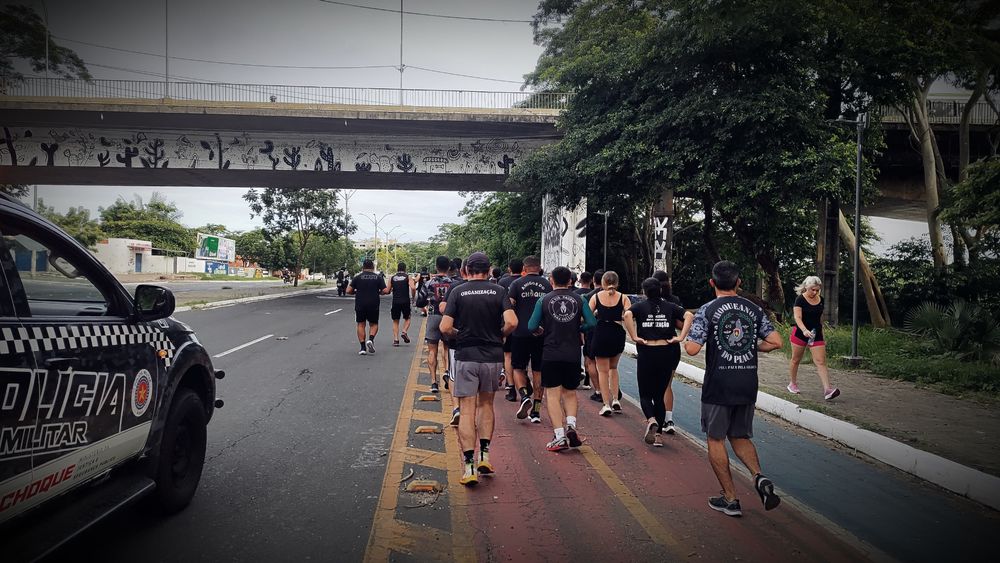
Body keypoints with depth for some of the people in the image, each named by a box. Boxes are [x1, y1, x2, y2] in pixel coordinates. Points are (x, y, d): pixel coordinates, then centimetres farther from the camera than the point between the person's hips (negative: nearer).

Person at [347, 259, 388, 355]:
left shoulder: (357, 277, 1)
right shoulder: (378, 277, 2)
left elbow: (348, 291, -3)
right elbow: (385, 291, -4)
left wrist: (356, 292, 15)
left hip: (360, 305, 0)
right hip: (373, 305, 0)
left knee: (361, 325, 10)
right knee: (374, 324, 15)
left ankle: (363, 348, 4)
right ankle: (370, 340, -12)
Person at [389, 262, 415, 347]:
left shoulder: (392, 278, 8)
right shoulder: (408, 277, 2)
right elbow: (412, 288, -12)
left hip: (395, 301, 1)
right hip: (405, 301, -1)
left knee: (395, 321, 10)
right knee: (407, 318, 19)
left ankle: (395, 339, 2)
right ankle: (404, 332, -4)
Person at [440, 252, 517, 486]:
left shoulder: (459, 292, -2)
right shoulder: (498, 291, -1)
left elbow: (445, 327, -10)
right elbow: (512, 322, -14)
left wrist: (460, 335, 10)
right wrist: (499, 335, 6)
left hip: (466, 357, -1)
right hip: (493, 356, 2)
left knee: (467, 411, 3)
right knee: (486, 404, 21)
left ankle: (469, 466, -1)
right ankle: (484, 455, 17)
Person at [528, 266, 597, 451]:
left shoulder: (544, 300, -3)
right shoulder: (579, 299, 2)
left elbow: (532, 326, -5)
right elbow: (592, 323, -3)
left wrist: (541, 330, 17)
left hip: (551, 354, -2)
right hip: (573, 354, 2)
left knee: (553, 395, 2)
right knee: (570, 392, 19)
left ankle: (559, 437, -4)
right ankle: (571, 425, -1)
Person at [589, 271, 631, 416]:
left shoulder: (596, 297, 1)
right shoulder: (623, 297, 1)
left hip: (601, 333, -1)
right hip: (617, 333, 2)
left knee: (603, 370, 9)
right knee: (613, 367, 23)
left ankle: (607, 405, 3)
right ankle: (616, 400, 16)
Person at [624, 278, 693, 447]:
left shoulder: (640, 306, 3)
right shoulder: (670, 307, 8)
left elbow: (627, 314, -18)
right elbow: (689, 316, -6)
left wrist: (634, 337, -16)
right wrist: (681, 337, -9)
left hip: (646, 353, -2)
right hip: (668, 352, 2)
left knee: (645, 394, 9)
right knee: (659, 394, 13)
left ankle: (651, 420, -20)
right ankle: (658, 434, 10)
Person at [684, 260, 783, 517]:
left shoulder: (707, 310, -9)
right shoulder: (754, 309, 4)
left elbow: (692, 349, -16)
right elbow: (776, 342, 1)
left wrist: (685, 340, 6)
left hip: (718, 386, -4)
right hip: (748, 385, 4)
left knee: (715, 439, 10)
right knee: (740, 437, 20)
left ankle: (730, 499, 12)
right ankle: (759, 477, -5)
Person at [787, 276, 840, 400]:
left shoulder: (820, 299, 6)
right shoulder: (800, 299, -11)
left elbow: (820, 318, 17)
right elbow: (798, 317, -21)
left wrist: (822, 333, 19)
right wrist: (804, 330, -37)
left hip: (816, 334, 4)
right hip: (800, 333, -4)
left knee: (821, 361, -8)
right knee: (795, 360, 10)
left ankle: (828, 389, -16)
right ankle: (793, 384, 28)